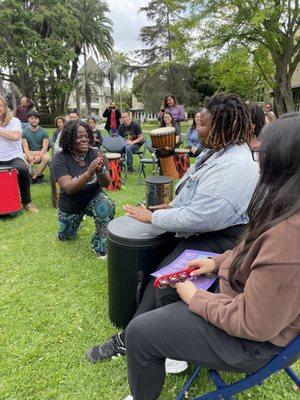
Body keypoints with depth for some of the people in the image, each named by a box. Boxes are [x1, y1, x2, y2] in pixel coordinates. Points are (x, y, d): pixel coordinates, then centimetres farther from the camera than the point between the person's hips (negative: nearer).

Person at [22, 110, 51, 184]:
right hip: (29, 153, 1)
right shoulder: (25, 131, 3)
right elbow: (25, 147, -5)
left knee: (47, 157, -35)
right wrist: (29, 156, -27)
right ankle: (38, 175, -23)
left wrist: (39, 156, -27)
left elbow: (45, 147, -8)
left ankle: (33, 177, -21)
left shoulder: (43, 131, 0)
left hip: (41, 152, -1)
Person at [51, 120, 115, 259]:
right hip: (70, 205, 1)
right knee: (64, 237, 16)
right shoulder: (60, 158, -20)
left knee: (105, 206, -34)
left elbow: (106, 184, -23)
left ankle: (100, 245, -11)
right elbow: (68, 188, -32)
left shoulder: (96, 154, -15)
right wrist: (89, 172, -47)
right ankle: (77, 219, 48)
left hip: (94, 198, -1)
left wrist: (101, 171, -46)